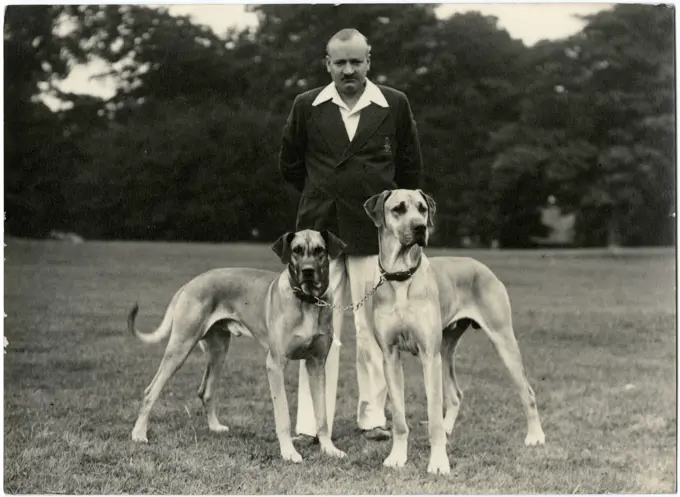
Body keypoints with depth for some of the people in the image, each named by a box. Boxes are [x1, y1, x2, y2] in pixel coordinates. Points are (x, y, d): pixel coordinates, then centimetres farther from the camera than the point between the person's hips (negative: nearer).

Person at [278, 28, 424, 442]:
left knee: (373, 329, 3)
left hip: (374, 233, 0)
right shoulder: (307, 107, 4)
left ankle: (373, 416, 13)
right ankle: (311, 423, 2)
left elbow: (411, 168, 13)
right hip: (319, 232, 0)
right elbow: (290, 165, 17)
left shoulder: (395, 105, 3)